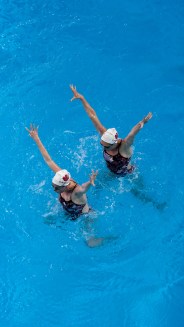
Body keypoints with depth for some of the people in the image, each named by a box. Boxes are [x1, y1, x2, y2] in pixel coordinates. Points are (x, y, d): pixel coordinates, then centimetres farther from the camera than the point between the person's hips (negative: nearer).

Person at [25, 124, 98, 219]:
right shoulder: (62, 176, -27)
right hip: (68, 213, 7)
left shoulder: (77, 192, -43)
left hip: (83, 217, -7)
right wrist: (36, 138, -19)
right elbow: (48, 160, -22)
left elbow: (84, 188, -68)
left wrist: (90, 182, -92)